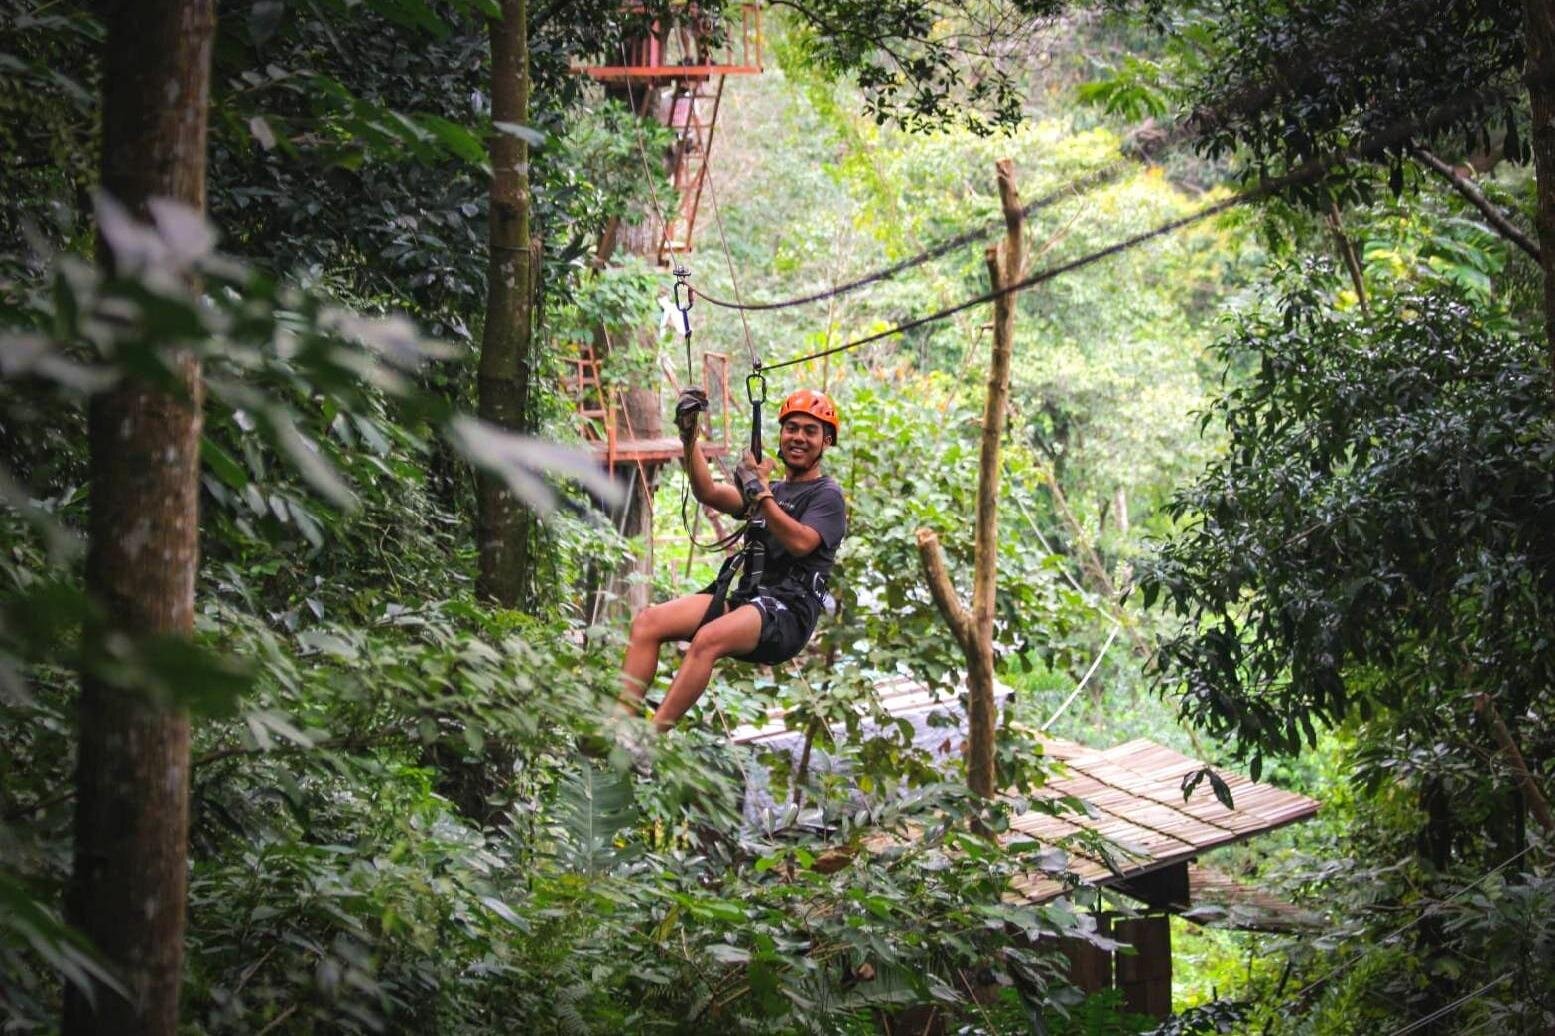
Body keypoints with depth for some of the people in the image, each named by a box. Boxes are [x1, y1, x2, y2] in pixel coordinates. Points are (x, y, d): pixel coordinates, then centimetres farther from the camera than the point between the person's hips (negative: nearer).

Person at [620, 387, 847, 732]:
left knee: (709, 638, -35)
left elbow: (800, 543, -14)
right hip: (743, 597, 7)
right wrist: (689, 436, -2)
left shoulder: (827, 495, 5)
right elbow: (709, 493, 8)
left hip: (788, 610, -7)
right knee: (647, 622, -13)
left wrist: (760, 493, -18)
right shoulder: (771, 490, 24)